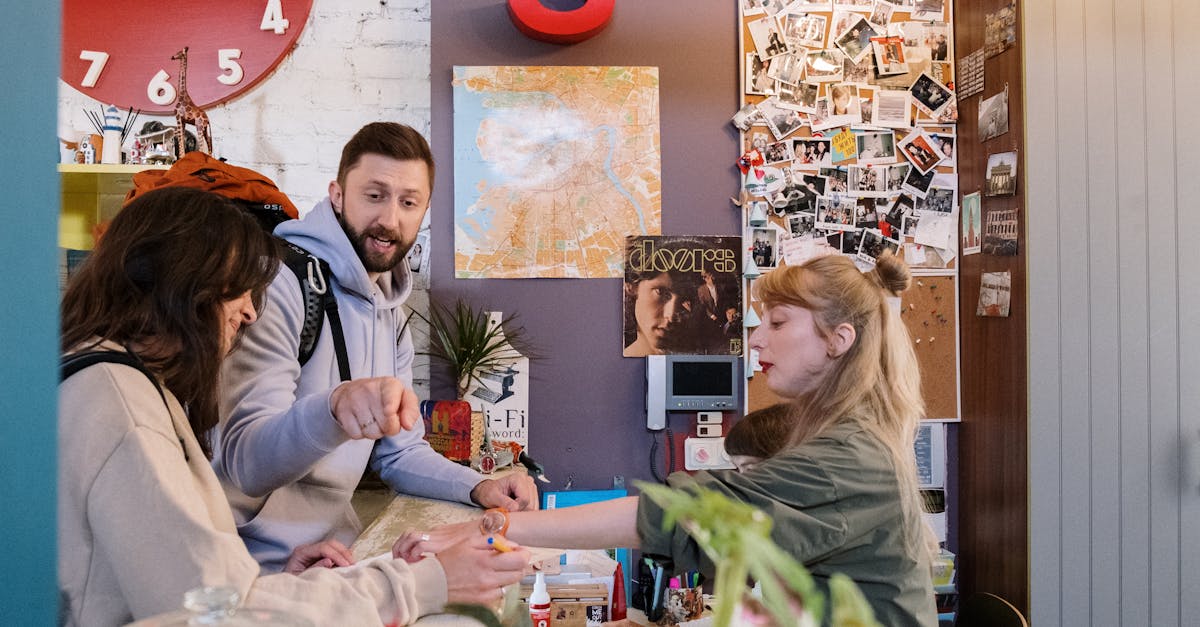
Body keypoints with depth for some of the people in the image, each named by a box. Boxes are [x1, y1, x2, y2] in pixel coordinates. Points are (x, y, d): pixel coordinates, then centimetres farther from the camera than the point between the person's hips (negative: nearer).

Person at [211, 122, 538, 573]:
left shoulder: (390, 309, 10)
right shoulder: (280, 286, -17)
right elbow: (245, 463, -26)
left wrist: (479, 487, 0)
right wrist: (334, 407, -45)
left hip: (337, 548, 8)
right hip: (264, 565, -8)